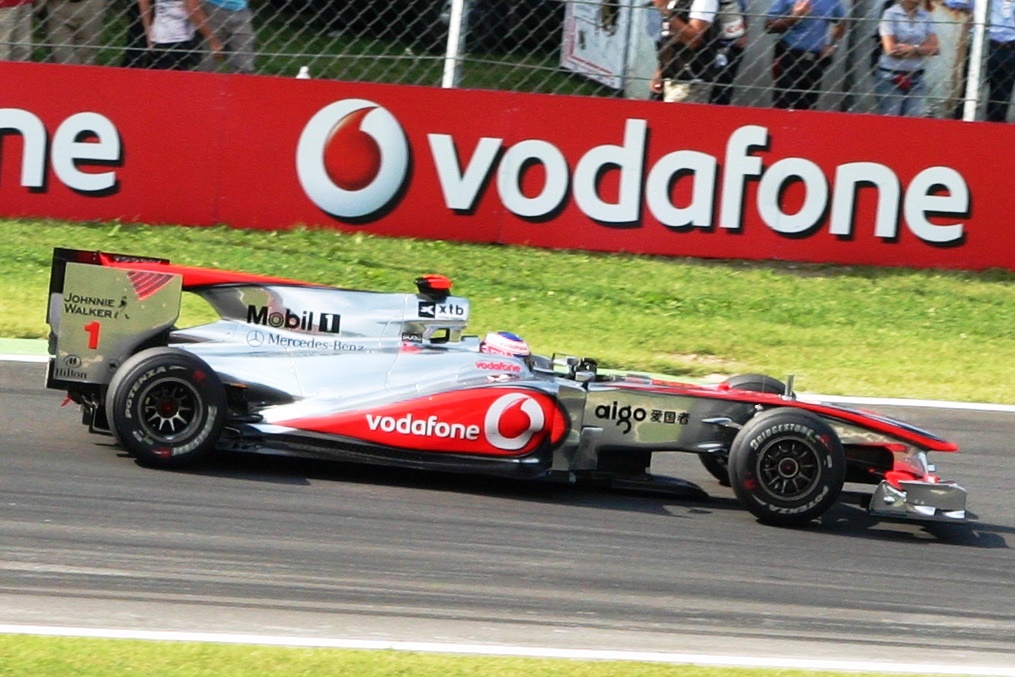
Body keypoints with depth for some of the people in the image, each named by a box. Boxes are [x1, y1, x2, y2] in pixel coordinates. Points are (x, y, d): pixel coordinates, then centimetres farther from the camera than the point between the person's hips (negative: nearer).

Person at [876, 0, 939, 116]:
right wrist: (922, 49, -6)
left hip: (916, 78, 4)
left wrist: (913, 48, -15)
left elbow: (934, 47, 2)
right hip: (891, 77, -4)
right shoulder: (890, 14, -5)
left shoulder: (926, 16, 8)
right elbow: (891, 49, -13)